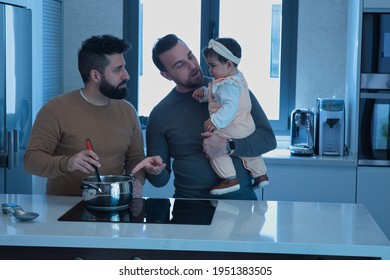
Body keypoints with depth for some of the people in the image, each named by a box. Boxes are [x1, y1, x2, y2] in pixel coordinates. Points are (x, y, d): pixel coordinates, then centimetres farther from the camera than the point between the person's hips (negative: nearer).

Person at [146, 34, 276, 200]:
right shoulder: (160, 115, 7)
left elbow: (268, 138, 2)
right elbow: (161, 179, 12)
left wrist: (229, 146, -14)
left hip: (240, 197, -1)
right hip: (190, 204, 2)